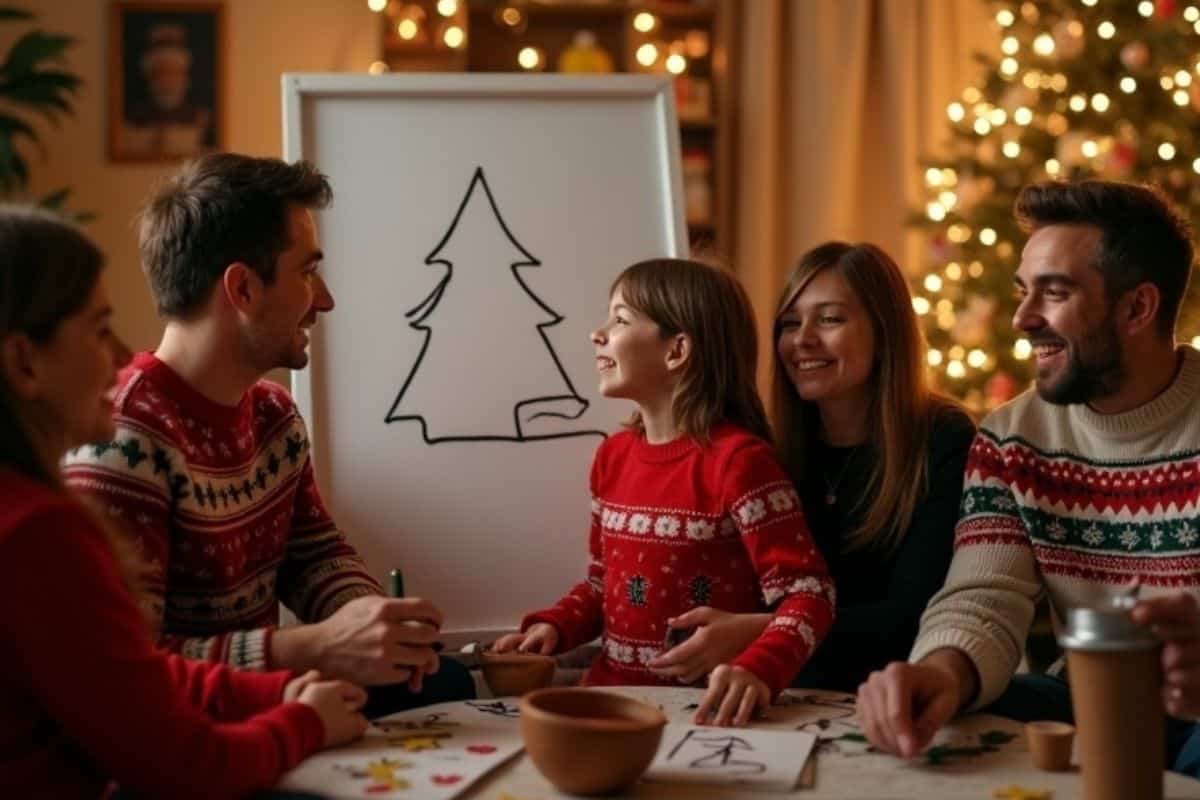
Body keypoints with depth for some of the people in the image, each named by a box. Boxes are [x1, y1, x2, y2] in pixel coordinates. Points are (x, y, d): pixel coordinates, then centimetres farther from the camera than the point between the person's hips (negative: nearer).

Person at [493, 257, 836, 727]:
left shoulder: (736, 458, -13)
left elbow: (807, 593, -16)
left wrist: (758, 671, -33)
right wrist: (553, 627, 1)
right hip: (612, 694, 6)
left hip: (702, 706, -6)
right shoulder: (613, 455, 10)